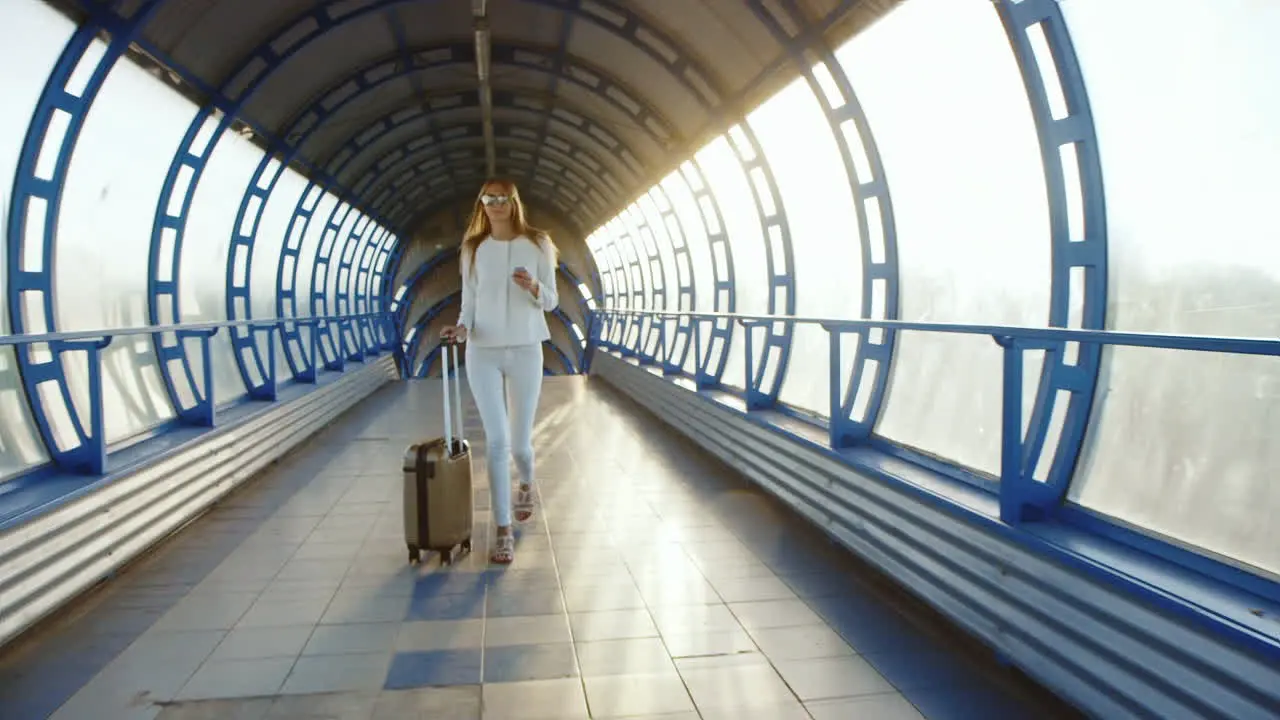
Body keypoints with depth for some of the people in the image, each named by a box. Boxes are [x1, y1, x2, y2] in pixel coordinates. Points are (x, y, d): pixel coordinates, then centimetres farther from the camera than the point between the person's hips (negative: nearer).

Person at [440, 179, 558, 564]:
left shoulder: (537, 244, 2)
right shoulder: (473, 248, 6)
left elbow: (551, 302, 3)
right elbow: (469, 302, 7)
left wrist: (533, 286, -19)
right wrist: (462, 328, -13)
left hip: (525, 351, 0)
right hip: (483, 353, 1)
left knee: (520, 443, 7)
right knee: (497, 440, -8)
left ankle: (527, 485, 44)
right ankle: (503, 531, 2)